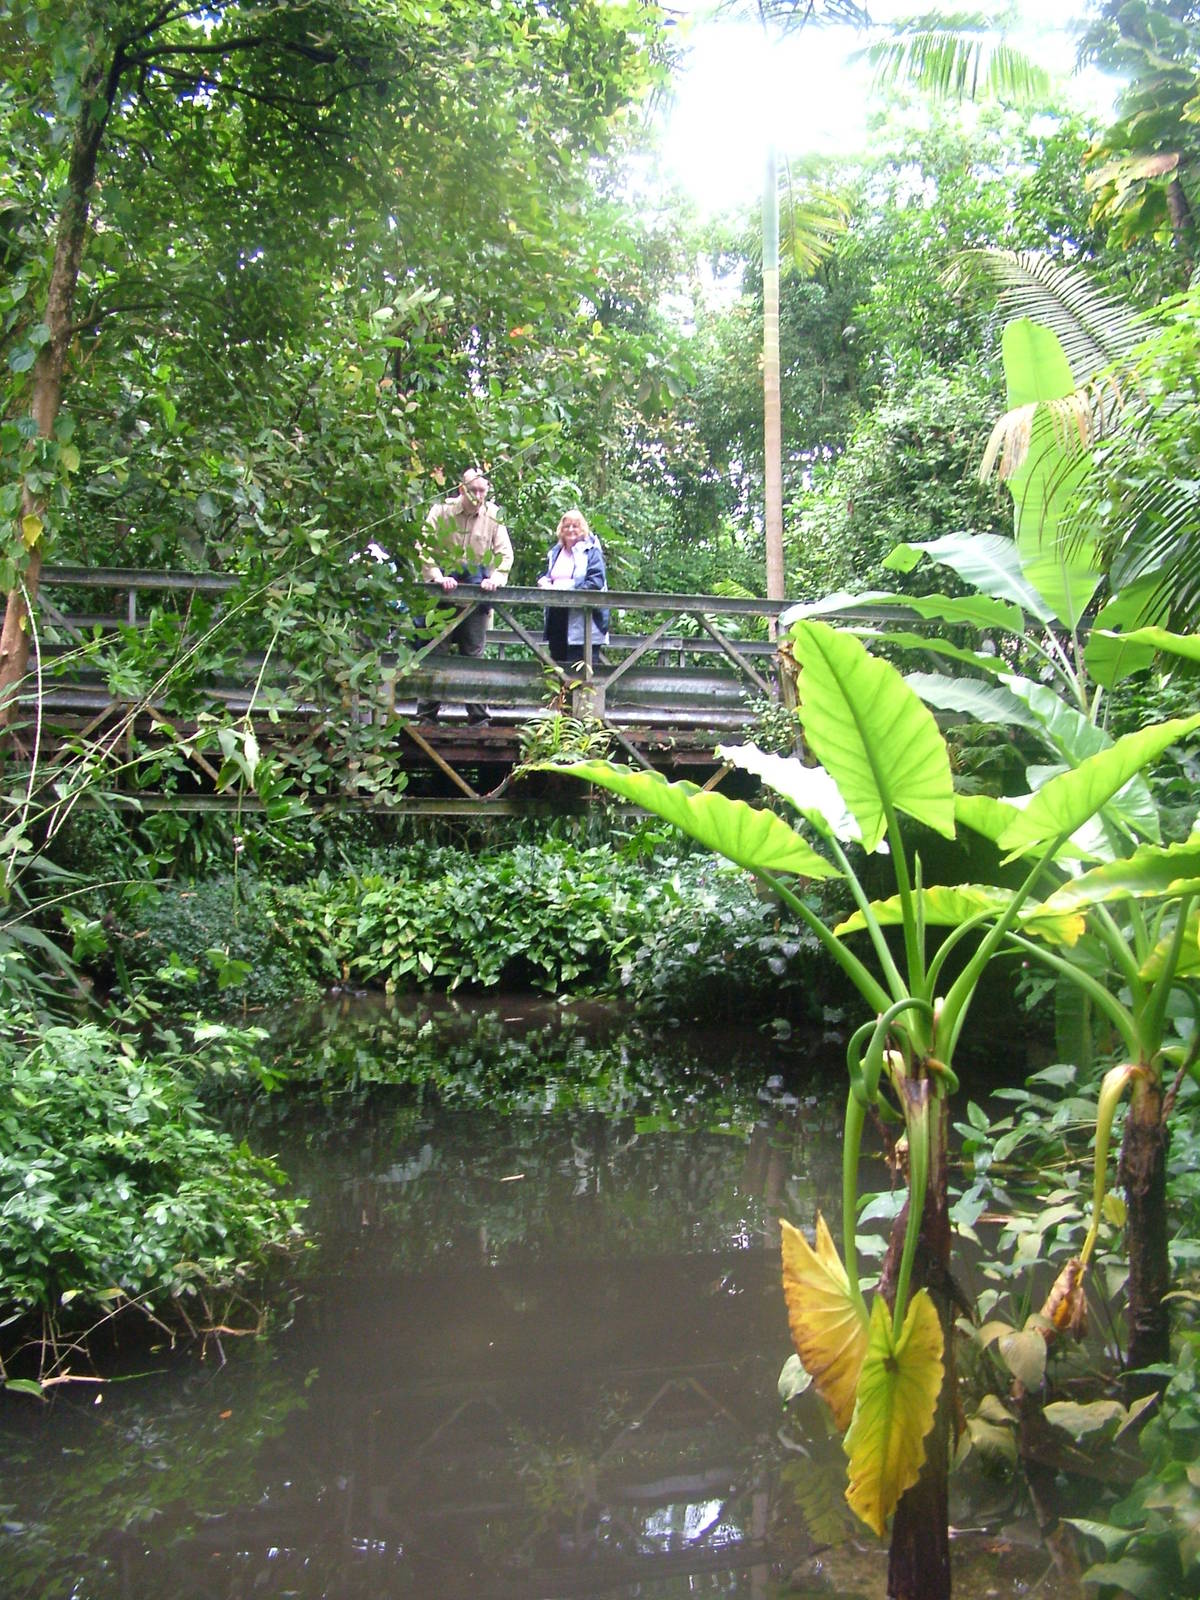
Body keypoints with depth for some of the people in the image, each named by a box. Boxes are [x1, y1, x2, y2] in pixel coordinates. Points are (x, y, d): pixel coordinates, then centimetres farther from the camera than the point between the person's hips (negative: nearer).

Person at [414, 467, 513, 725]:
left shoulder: (493, 515, -1)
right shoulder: (441, 511, -5)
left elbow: (505, 553, 2)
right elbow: (425, 548, -6)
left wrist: (496, 578, -15)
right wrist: (436, 576, -20)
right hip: (444, 587, -1)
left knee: (474, 653, 4)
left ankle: (479, 715, 7)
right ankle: (427, 714, 8)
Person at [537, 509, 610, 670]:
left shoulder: (591, 551, -3)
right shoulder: (554, 552, 18)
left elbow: (595, 582, -14)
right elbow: (544, 577, 24)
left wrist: (566, 591, -19)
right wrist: (544, 583, -1)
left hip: (582, 622, -7)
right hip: (557, 619, 7)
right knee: (557, 661, 11)